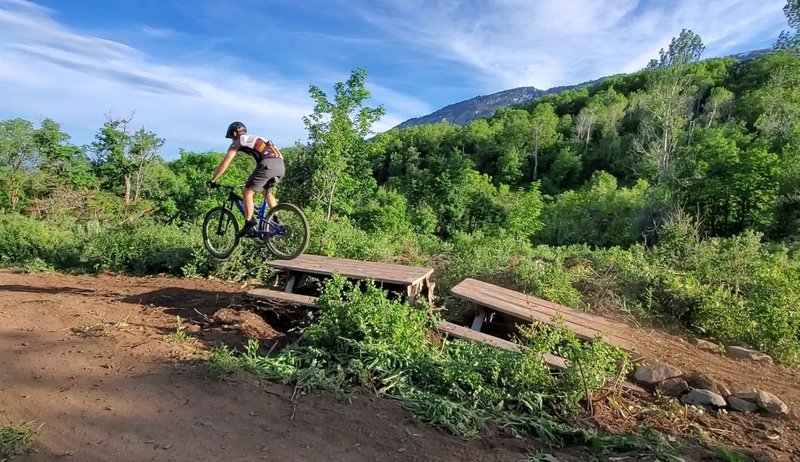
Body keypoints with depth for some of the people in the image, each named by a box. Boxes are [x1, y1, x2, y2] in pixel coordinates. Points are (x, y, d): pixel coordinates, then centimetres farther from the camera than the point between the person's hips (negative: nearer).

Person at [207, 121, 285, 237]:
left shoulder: (238, 141, 16)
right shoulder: (255, 139, 37)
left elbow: (224, 164, 13)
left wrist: (212, 180, 22)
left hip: (268, 164, -7)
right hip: (281, 165, 8)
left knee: (247, 192, 4)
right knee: (268, 192, 27)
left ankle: (249, 227, 0)